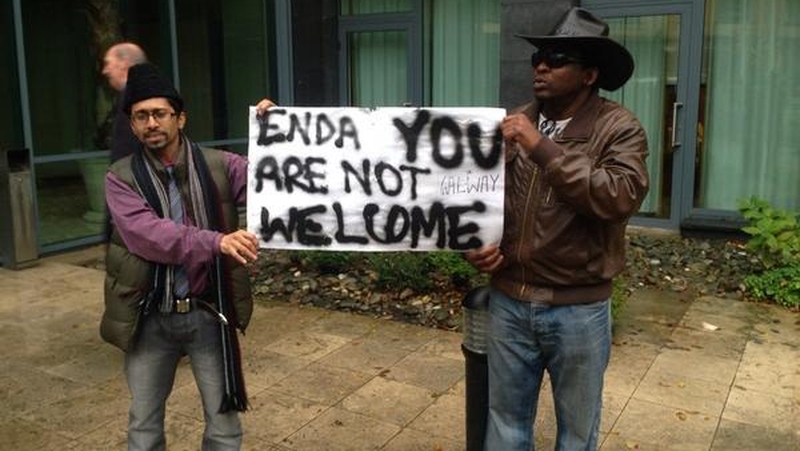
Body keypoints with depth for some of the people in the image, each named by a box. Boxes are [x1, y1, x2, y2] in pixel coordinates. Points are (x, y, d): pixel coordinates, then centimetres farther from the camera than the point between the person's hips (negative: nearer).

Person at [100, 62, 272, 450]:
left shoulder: (220, 166, -2)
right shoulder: (120, 178, -5)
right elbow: (146, 234, -22)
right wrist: (216, 242, -35)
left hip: (209, 313, 0)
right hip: (149, 318, 0)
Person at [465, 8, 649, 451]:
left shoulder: (618, 128, -9)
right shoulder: (515, 125, 4)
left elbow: (620, 197, -26)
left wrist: (542, 148, -25)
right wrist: (476, 245, -5)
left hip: (578, 308, -3)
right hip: (508, 301, 4)